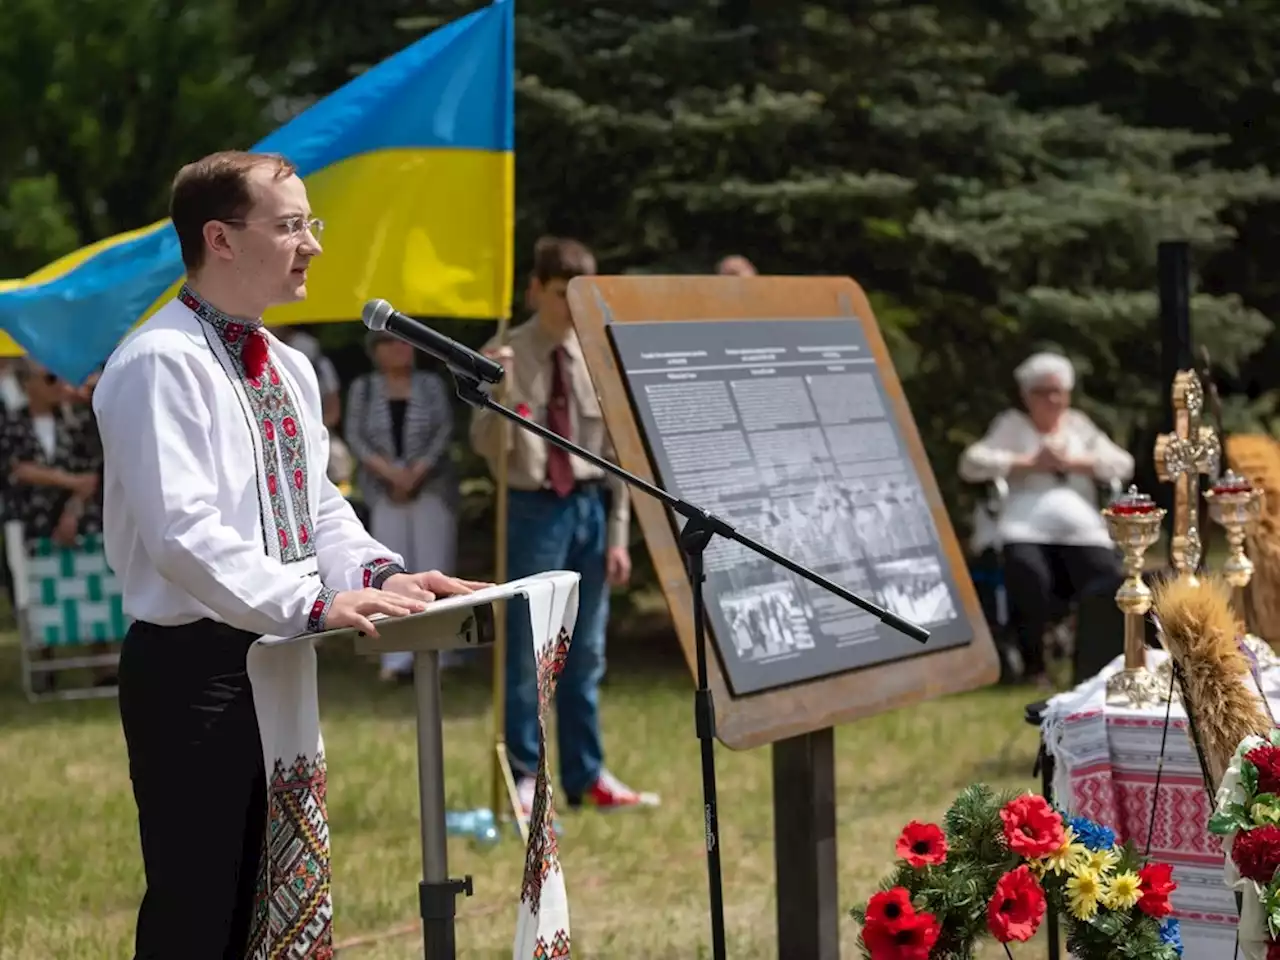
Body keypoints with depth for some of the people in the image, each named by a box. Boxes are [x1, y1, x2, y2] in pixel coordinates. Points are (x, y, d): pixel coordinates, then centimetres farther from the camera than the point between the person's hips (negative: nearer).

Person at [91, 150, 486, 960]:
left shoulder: (289, 369, 13)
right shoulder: (161, 362, -15)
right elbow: (182, 532, -25)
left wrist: (379, 572, -4)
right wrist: (313, 604, -31)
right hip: (193, 667, -9)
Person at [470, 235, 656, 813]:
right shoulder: (507, 357, -5)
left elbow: (617, 451, 6)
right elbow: (490, 448, -11)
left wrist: (618, 535, 3)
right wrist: (497, 393, -28)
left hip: (590, 508, 4)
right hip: (534, 510, -4)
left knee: (586, 654, 11)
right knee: (526, 652, 0)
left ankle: (587, 777, 20)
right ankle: (523, 777, 11)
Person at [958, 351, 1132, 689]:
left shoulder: (1079, 424, 26)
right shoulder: (1012, 424, 17)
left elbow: (1123, 464, 15)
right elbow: (971, 463, 2)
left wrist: (1075, 462, 2)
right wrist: (1028, 462, -2)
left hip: (1084, 533, 3)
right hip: (1026, 532, -3)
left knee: (1110, 582, -27)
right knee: (1028, 572, -35)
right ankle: (1033, 667, -15)